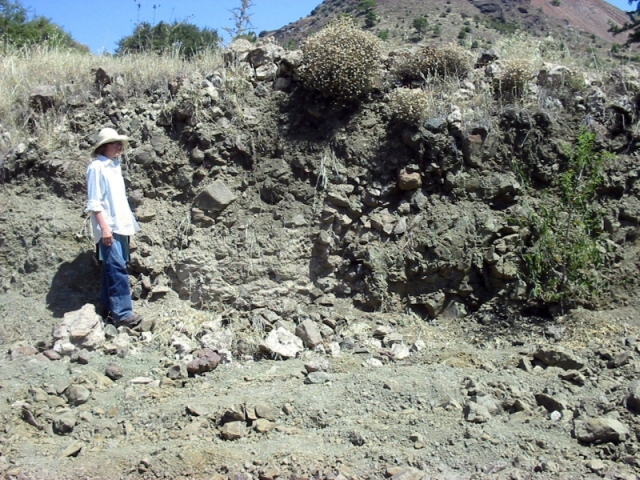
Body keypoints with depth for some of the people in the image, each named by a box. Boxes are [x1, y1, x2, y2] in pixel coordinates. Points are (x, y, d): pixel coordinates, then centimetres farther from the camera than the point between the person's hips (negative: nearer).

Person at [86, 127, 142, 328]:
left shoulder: (115, 166, 17)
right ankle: (122, 313, -15)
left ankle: (109, 307, 20)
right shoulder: (97, 167, -8)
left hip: (120, 225, 9)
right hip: (108, 227, -9)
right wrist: (104, 227, -19)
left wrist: (128, 222, 18)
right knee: (117, 268, -13)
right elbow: (94, 202, -13)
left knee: (113, 268, 12)